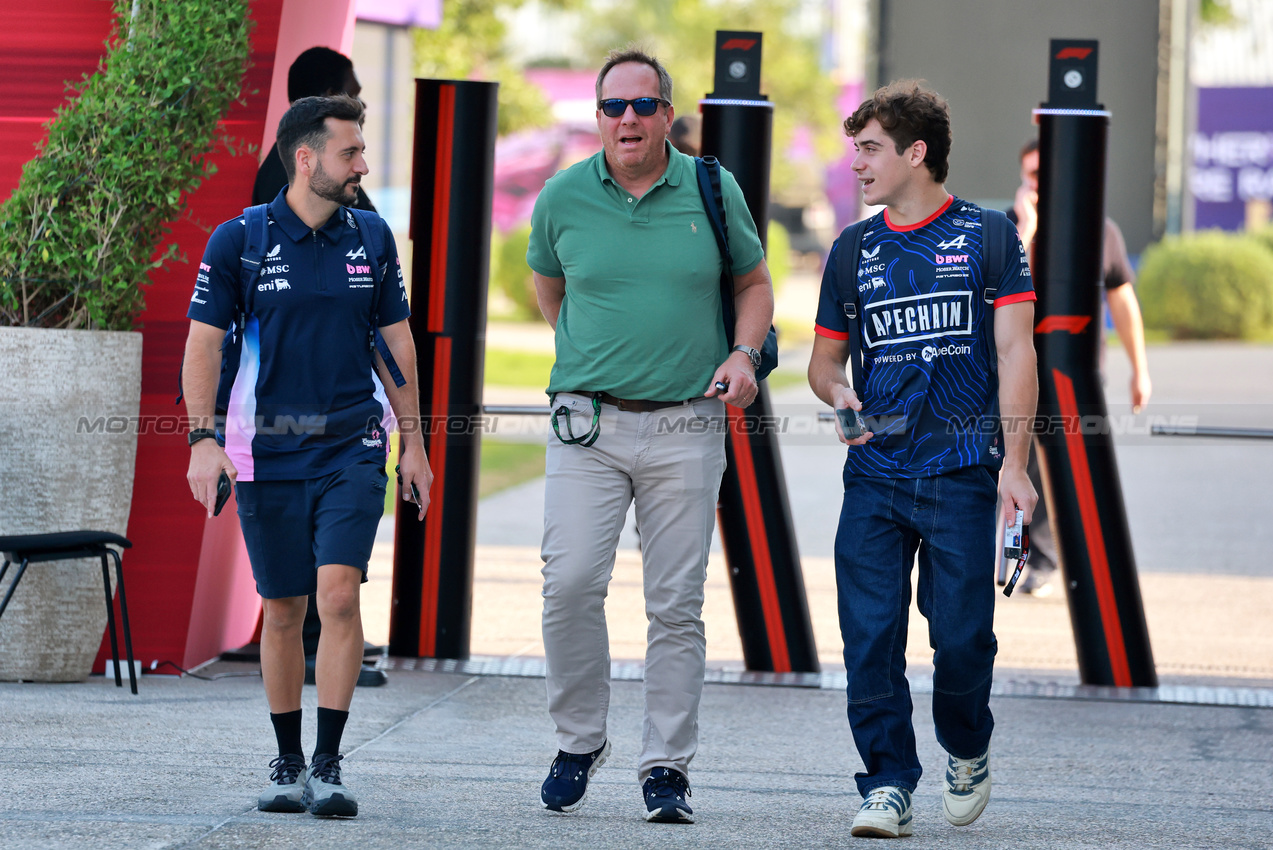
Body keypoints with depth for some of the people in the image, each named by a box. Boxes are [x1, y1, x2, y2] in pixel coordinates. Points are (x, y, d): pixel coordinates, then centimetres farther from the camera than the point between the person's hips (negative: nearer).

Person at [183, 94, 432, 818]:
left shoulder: (370, 238, 6)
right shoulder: (239, 240, -3)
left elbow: (397, 341, 13)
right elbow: (204, 344, -1)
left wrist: (414, 442, 12)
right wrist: (203, 439, -11)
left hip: (353, 446, 1)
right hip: (270, 451, -1)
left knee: (339, 594, -14)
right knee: (283, 610, 6)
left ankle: (329, 767, -10)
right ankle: (288, 765, 19)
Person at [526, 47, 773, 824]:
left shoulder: (713, 191, 1)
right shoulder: (564, 198, 2)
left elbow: (754, 282, 14)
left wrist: (744, 354, -2)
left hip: (686, 427, 0)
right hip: (589, 423, 0)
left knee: (677, 604, 1)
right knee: (571, 583, -13)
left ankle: (667, 766, 8)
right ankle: (579, 742, 5)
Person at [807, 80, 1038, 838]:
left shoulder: (987, 237, 3)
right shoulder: (853, 251, 13)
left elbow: (1015, 353, -1)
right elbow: (825, 356, 22)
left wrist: (1013, 462, -10)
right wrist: (836, 392, -3)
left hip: (961, 472, -3)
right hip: (875, 475, 3)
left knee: (962, 635, -4)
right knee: (870, 638, -5)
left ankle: (968, 751, 23)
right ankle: (889, 785, 2)